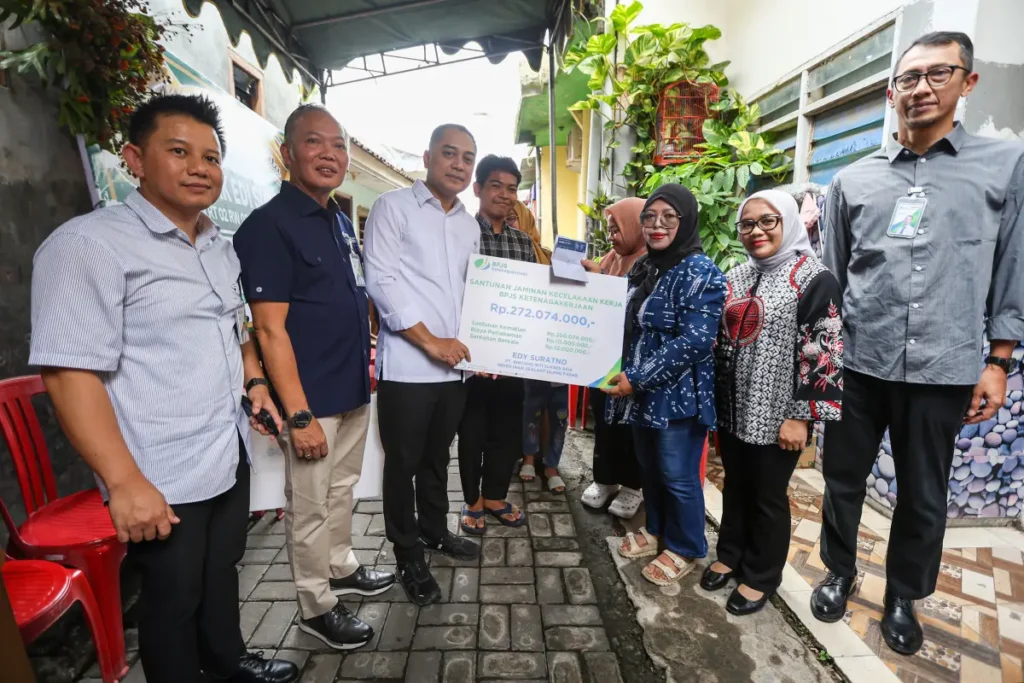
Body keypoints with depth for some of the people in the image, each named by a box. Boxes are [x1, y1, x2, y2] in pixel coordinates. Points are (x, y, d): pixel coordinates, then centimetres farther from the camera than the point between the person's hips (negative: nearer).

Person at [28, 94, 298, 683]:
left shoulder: (221, 247, 10)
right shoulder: (89, 244, -15)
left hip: (231, 456, 8)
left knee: (222, 573, 26)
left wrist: (254, 380, 5)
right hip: (164, 479, -7)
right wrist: (125, 482, -22)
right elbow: (72, 373, -20)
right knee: (173, 600, 14)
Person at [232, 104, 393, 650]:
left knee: (342, 490, 23)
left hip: (354, 391, 8)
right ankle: (315, 607, 30)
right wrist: (299, 415, -20)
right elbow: (270, 330, -19)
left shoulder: (342, 221, 10)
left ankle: (342, 569, 44)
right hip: (311, 400, -8)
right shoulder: (268, 226, -14)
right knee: (310, 509, 10)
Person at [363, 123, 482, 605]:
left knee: (438, 457, 20)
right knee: (404, 463, 8)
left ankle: (434, 530, 41)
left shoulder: (470, 225, 16)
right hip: (407, 365, -6)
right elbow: (381, 281, -13)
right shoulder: (393, 207, -3)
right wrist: (431, 341, -15)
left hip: (456, 364, 6)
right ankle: (408, 554, 27)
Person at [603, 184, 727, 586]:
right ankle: (655, 529, 43)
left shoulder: (701, 272, -15)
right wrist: (626, 376, 5)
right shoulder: (642, 268, 9)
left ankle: (684, 549, 31)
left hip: (679, 395, -7)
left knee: (678, 475, 8)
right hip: (642, 391, 7)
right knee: (649, 466, 21)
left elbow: (694, 341, -23)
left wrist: (637, 379, -23)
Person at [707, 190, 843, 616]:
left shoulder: (814, 280, -10)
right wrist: (710, 396, 13)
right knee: (734, 486, 19)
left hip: (776, 414, -6)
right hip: (733, 408, 6)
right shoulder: (736, 278, 9)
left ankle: (761, 577, 30)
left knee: (768, 496, 10)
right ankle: (731, 556, 38)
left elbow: (822, 351, -15)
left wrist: (800, 416, -17)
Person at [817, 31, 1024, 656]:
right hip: (858, 364, 1)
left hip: (944, 371, 0)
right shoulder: (853, 180, 7)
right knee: (843, 478, 13)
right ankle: (840, 573, 36)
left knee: (924, 498, 14)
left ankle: (903, 597, 37)